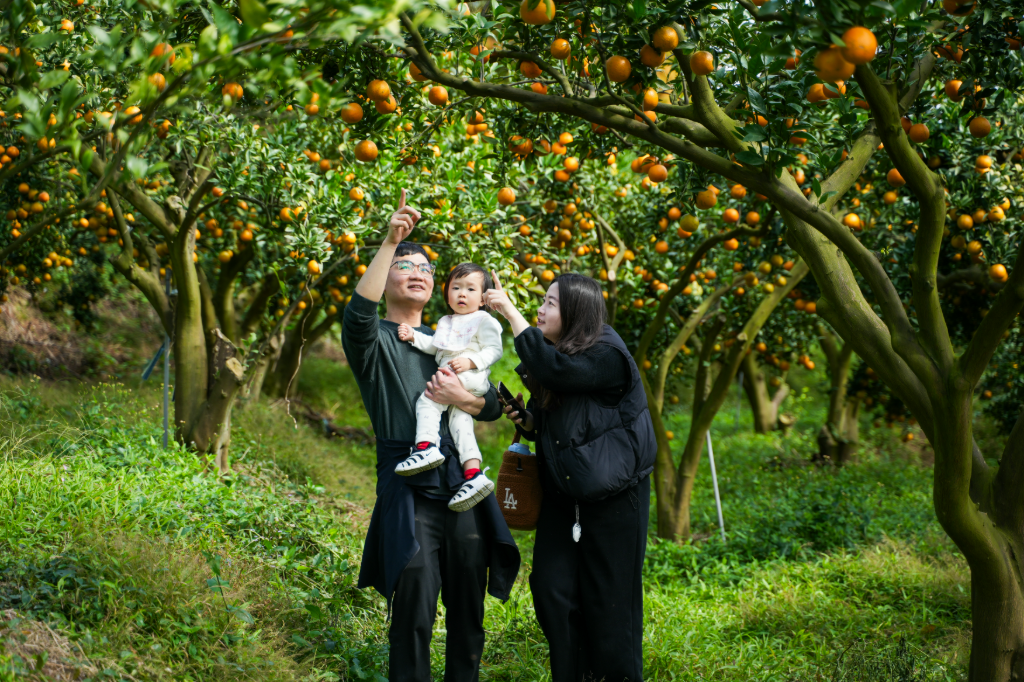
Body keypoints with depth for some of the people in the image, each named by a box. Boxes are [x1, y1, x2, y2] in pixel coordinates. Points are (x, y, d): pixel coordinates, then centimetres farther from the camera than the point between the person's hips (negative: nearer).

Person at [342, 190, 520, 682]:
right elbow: (358, 314, -21)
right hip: (409, 491, -5)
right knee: (413, 618, -11)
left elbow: (493, 407, 15)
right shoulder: (376, 341, 4)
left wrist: (462, 397, -8)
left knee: (468, 614, 10)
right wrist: (389, 242, -27)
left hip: (464, 488, 5)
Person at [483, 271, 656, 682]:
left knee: (608, 601, -1)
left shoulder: (607, 356, -15)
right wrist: (526, 421, 0)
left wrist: (509, 311, -26)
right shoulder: (557, 352, 11)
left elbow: (552, 370, -32)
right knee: (552, 589, 2)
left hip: (613, 498, -7)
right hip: (563, 495, 8)